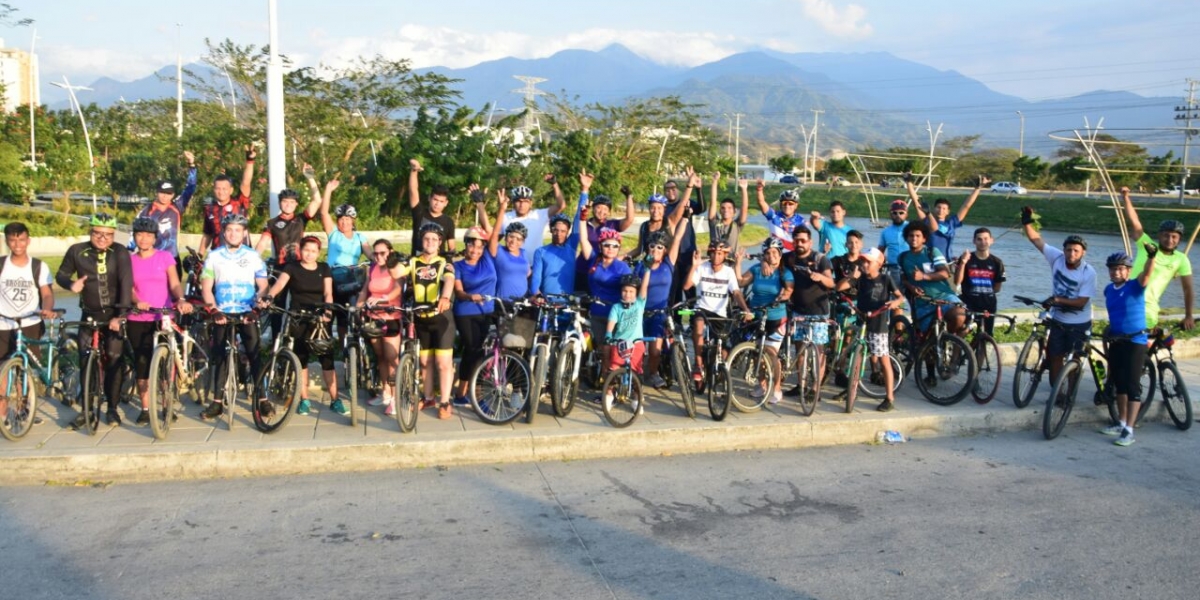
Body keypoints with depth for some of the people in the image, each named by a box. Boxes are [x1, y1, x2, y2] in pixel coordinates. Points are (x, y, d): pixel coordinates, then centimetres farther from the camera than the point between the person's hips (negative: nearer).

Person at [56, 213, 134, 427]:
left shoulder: (120, 253, -9)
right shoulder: (77, 251, -2)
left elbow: (126, 282, -17)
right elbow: (61, 274, 11)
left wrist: (120, 314, -25)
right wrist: (71, 284, -13)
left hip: (113, 315, -2)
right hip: (89, 315, 2)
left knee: (114, 360, -2)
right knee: (86, 362, 1)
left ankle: (112, 408, 10)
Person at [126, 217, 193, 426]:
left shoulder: (165, 257, 3)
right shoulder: (130, 261, 8)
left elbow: (174, 284, -6)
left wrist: (181, 300, -26)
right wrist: (137, 302, -24)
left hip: (164, 318, -2)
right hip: (137, 320, 2)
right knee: (141, 363, 4)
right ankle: (145, 408, 13)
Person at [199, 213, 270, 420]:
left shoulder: (253, 256, 5)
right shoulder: (214, 256, 6)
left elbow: (263, 286, 3)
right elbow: (206, 287, 2)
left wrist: (259, 301, -16)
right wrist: (214, 310, -12)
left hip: (247, 314, -1)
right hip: (222, 314, 1)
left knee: (256, 355, -5)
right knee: (221, 358, 4)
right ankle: (217, 402, 9)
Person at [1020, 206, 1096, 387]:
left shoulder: (1088, 273, -19)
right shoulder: (1057, 258, -10)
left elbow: (1081, 302, -21)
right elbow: (1036, 239, -10)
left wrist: (1059, 299, -32)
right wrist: (1027, 223, -24)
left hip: (1079, 324, -3)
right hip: (1058, 320, 4)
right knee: (1055, 357, 7)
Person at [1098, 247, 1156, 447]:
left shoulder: (1135, 286, -12)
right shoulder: (1108, 290, 6)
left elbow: (1146, 274, -33)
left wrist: (1152, 256, -51)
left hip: (1135, 341, -7)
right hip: (1116, 341, 7)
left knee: (1132, 385, -5)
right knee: (1119, 383, 14)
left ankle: (1129, 430, -4)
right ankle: (1122, 423, 26)